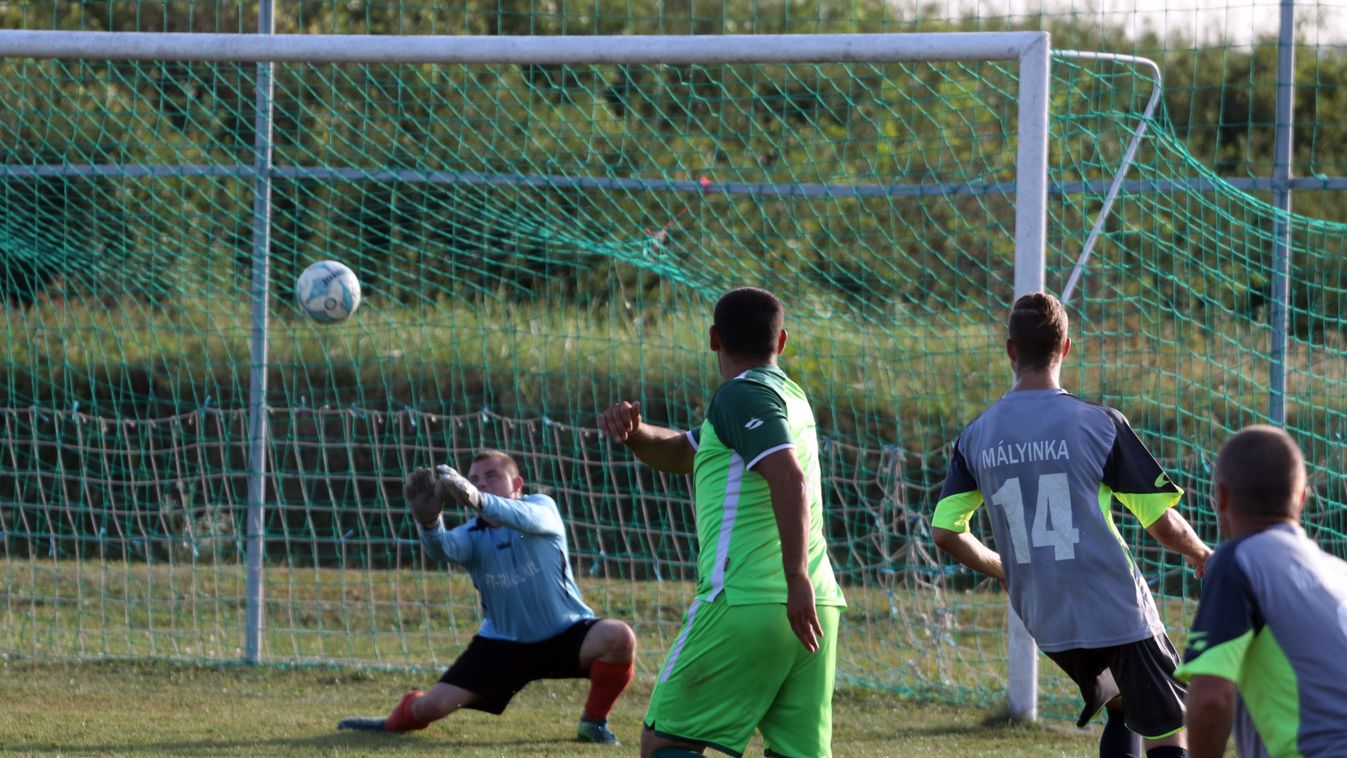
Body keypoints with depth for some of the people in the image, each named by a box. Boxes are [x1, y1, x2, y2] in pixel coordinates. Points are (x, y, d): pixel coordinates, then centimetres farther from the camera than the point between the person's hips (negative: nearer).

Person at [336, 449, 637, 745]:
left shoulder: (542, 507, -12)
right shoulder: (472, 535, -5)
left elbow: (528, 518, -38)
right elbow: (443, 548, -30)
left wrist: (478, 501, -59)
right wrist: (428, 520, -56)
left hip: (566, 634, -2)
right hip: (503, 643, 2)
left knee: (619, 637, -32)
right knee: (432, 705, -5)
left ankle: (594, 722, -8)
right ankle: (398, 721, 34)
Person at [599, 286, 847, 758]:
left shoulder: (743, 395, -6)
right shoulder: (787, 396, 22)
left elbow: (789, 479, -21)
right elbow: (680, 453, 27)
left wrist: (798, 581, -26)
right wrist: (633, 429, 7)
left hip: (745, 604, -8)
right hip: (818, 606, 8)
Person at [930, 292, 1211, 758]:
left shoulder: (976, 436, 0)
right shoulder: (1099, 425, -12)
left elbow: (945, 532, 1)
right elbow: (1161, 522, -9)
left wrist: (1001, 568, 21)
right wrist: (1199, 552, 14)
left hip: (1046, 622, 5)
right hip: (1118, 612, -5)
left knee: (1121, 710, 26)